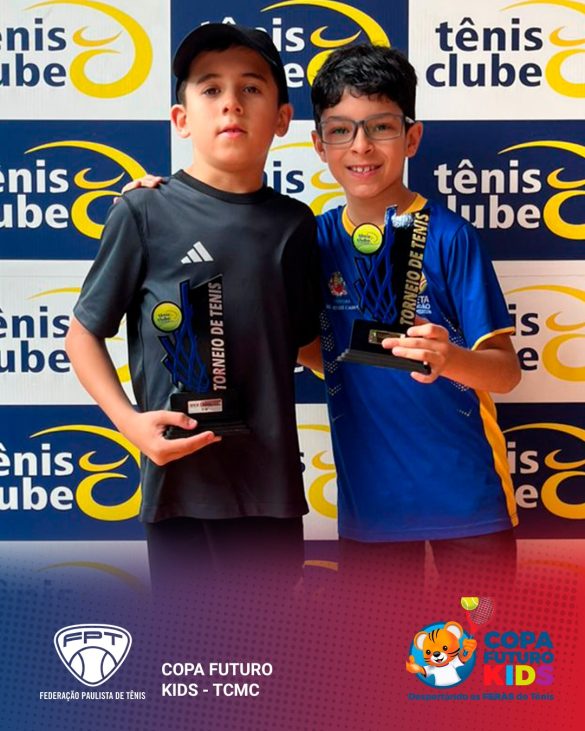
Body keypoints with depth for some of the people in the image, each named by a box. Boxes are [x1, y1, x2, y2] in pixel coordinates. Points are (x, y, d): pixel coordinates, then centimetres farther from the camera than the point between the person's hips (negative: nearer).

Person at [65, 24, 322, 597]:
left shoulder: (293, 224, 4)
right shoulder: (144, 214, -6)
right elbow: (83, 335, 0)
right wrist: (131, 422, -13)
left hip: (272, 480, 4)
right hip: (183, 477, -3)